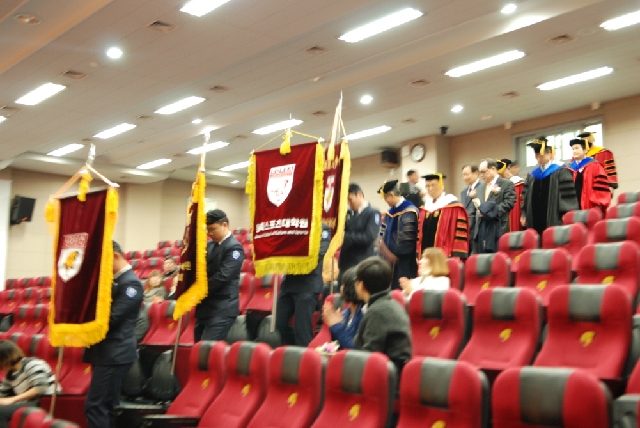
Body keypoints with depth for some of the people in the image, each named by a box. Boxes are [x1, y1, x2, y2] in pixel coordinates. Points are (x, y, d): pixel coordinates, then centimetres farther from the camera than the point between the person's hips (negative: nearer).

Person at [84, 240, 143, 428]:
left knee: (95, 406, -9)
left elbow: (112, 318, -21)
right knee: (106, 405, 14)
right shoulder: (114, 279, 15)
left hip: (114, 354, -10)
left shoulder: (130, 283, -15)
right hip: (106, 352, 10)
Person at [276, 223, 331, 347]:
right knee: (280, 322, 10)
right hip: (289, 281, 6)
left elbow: (318, 253, -15)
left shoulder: (323, 229, -2)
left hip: (308, 285, -6)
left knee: (302, 327, -5)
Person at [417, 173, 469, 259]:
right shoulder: (425, 208, 15)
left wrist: (456, 256, -14)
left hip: (445, 257, -6)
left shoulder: (453, 207, -4)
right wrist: (418, 255, 13)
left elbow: (460, 231, -9)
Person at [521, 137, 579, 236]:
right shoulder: (532, 175, 18)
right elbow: (526, 197, 22)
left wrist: (566, 217, -14)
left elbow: (568, 195, -6)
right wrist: (524, 214, 10)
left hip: (554, 222, -5)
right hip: (535, 223, 6)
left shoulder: (561, 172, 0)